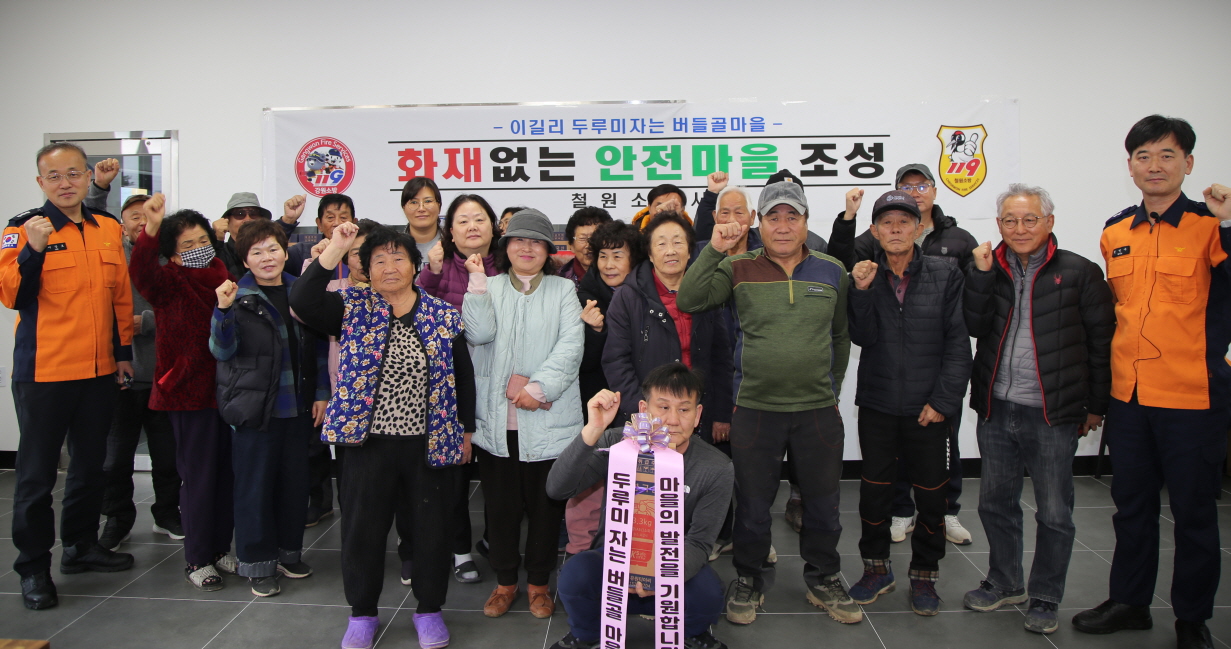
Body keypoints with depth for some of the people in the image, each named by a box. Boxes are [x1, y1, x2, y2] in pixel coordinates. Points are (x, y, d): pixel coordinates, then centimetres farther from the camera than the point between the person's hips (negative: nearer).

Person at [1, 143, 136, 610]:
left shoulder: (108, 228, 7)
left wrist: (124, 351, 13)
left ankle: (81, 546, 32)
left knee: (91, 465, 16)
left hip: (98, 370, 5)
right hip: (43, 373, -5)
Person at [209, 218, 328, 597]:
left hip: (298, 406, 4)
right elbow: (222, 351, -10)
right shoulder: (239, 297, -4)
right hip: (255, 407, -3)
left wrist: (321, 393, 5)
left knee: (295, 481, 11)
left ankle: (289, 551, 28)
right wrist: (224, 310, -25)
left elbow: (319, 347, 11)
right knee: (255, 485, 4)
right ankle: (257, 563, 17)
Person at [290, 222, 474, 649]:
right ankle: (362, 612, 31)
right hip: (369, 443, 0)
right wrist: (334, 249, -21)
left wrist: (466, 431, 7)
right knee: (363, 529, 10)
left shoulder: (444, 316, 2)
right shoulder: (352, 309, 1)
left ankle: (429, 609, 31)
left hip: (431, 445, 0)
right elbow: (301, 300, -16)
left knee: (432, 529, 10)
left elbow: (463, 376, 7)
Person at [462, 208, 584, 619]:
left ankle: (538, 582, 26)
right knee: (500, 505, 10)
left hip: (548, 421, -1)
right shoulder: (489, 288, 10)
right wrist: (477, 282, -14)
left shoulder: (563, 290, 6)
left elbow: (571, 346, -6)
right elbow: (478, 333, -8)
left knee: (546, 505, 7)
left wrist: (538, 387, -16)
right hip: (496, 420, 1)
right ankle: (505, 581, 27)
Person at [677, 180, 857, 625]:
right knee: (753, 502, 11)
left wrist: (832, 385, 14)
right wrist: (714, 250, -17)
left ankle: (823, 580, 35)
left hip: (818, 408, 2)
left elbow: (841, 336, 16)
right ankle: (749, 580, 30)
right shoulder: (739, 269, -1)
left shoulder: (831, 271, 6)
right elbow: (688, 301, -12)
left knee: (823, 501, 15)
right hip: (754, 407, -2)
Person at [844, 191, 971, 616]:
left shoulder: (945, 274, -1)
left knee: (931, 494, 9)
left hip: (929, 407, -1)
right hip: (877, 405, 1)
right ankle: (876, 568, 27)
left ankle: (924, 575, 27)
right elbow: (862, 337, -5)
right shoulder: (864, 276, 4)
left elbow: (958, 342, -3)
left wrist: (943, 400, -9)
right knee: (874, 490, 9)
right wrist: (862, 291, -18)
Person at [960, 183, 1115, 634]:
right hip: (996, 411, 4)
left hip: (1053, 415, -4)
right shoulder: (989, 269, 6)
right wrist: (981, 274, -15)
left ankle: (1044, 599, 24)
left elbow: (1102, 341, -3)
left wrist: (1096, 405, -2)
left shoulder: (1079, 272, -5)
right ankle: (1005, 584, 34)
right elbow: (973, 327, -5)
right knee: (996, 503, 15)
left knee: (1054, 514, 7)